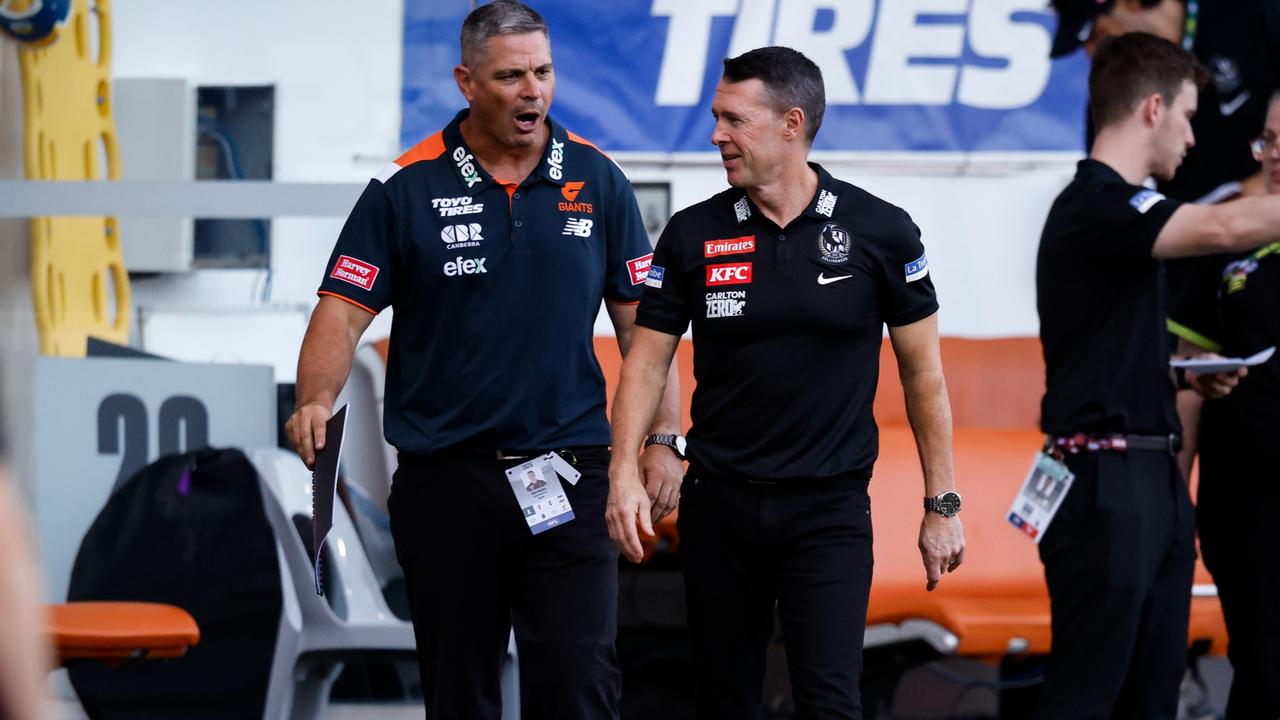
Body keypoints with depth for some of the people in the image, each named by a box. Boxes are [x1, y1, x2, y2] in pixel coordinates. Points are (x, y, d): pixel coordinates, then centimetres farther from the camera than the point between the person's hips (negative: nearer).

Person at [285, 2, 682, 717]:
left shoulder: (598, 182, 4)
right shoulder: (407, 188, -2)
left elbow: (641, 321, 8)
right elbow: (344, 309, -5)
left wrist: (664, 440, -1)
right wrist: (316, 403, -23)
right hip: (447, 479, 0)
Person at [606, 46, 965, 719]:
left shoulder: (881, 231, -4)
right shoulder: (693, 235, 1)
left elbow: (922, 369, 2)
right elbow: (647, 358, 3)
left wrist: (941, 504, 1)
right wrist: (625, 471, -12)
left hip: (830, 508, -3)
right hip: (719, 505, 3)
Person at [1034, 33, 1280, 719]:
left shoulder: (1116, 206, 18)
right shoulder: (1096, 206, -13)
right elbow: (1224, 227, -30)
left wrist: (1184, 375, 13)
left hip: (1152, 476, 10)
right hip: (1107, 478, -10)